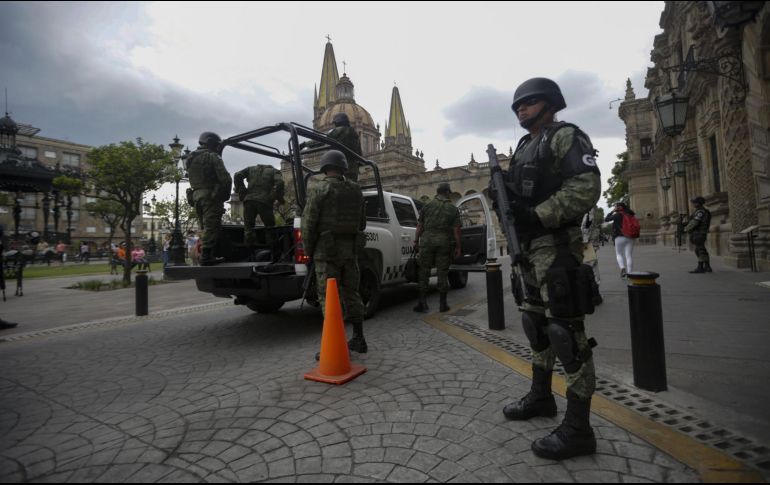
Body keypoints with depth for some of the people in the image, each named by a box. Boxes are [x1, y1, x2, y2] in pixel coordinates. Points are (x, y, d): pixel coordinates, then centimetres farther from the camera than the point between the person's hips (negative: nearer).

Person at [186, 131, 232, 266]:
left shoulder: (191, 159, 20)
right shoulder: (212, 157, -7)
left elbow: (193, 179, 17)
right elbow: (225, 178, -14)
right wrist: (226, 194, -1)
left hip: (196, 195, 8)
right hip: (211, 195, -8)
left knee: (207, 227, 14)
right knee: (212, 227, -8)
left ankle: (206, 256, 15)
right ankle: (206, 257, -10)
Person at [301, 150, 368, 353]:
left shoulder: (319, 189, -8)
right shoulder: (355, 190, 9)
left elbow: (308, 223, -11)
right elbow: (362, 222, 14)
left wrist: (309, 250, 2)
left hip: (327, 250, -5)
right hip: (351, 249, 6)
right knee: (351, 293, 14)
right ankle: (359, 339, 20)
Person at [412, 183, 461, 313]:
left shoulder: (427, 206, 6)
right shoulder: (453, 209, 5)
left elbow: (420, 226, 4)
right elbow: (456, 229, 1)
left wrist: (416, 241, 10)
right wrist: (458, 247, 5)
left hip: (427, 240, 0)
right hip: (444, 243, 0)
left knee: (424, 272, 6)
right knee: (443, 273, 7)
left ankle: (423, 303, 6)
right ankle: (443, 304, 12)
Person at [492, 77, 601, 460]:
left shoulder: (566, 136, -4)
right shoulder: (524, 148, 22)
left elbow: (587, 186, -17)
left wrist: (537, 216, -23)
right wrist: (502, 192, 3)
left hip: (556, 246, -9)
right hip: (530, 248, 10)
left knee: (566, 329, -8)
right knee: (536, 322, 16)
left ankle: (578, 428, 1)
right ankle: (541, 396, 32)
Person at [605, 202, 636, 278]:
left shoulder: (617, 215, -6)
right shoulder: (629, 215, 9)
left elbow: (606, 219, -2)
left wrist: (612, 211, 6)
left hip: (620, 237, -4)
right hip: (630, 237, 4)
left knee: (619, 254, 11)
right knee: (629, 255, 4)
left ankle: (622, 268, -12)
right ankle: (630, 273, 0)